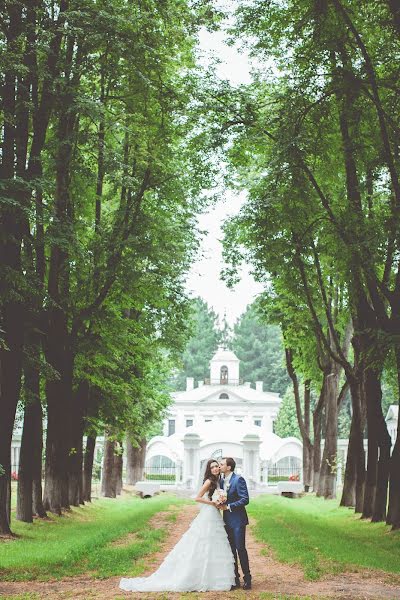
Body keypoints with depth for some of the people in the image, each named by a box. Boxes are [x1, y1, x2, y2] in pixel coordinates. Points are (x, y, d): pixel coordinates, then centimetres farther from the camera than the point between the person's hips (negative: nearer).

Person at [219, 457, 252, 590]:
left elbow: (245, 499, -18)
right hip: (227, 520, 7)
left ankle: (247, 579, 6)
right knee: (231, 550, 10)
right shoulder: (221, 480, 10)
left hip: (238, 520, -7)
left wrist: (228, 507, -18)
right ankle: (235, 579, 17)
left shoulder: (238, 479, -13)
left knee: (240, 549, -4)